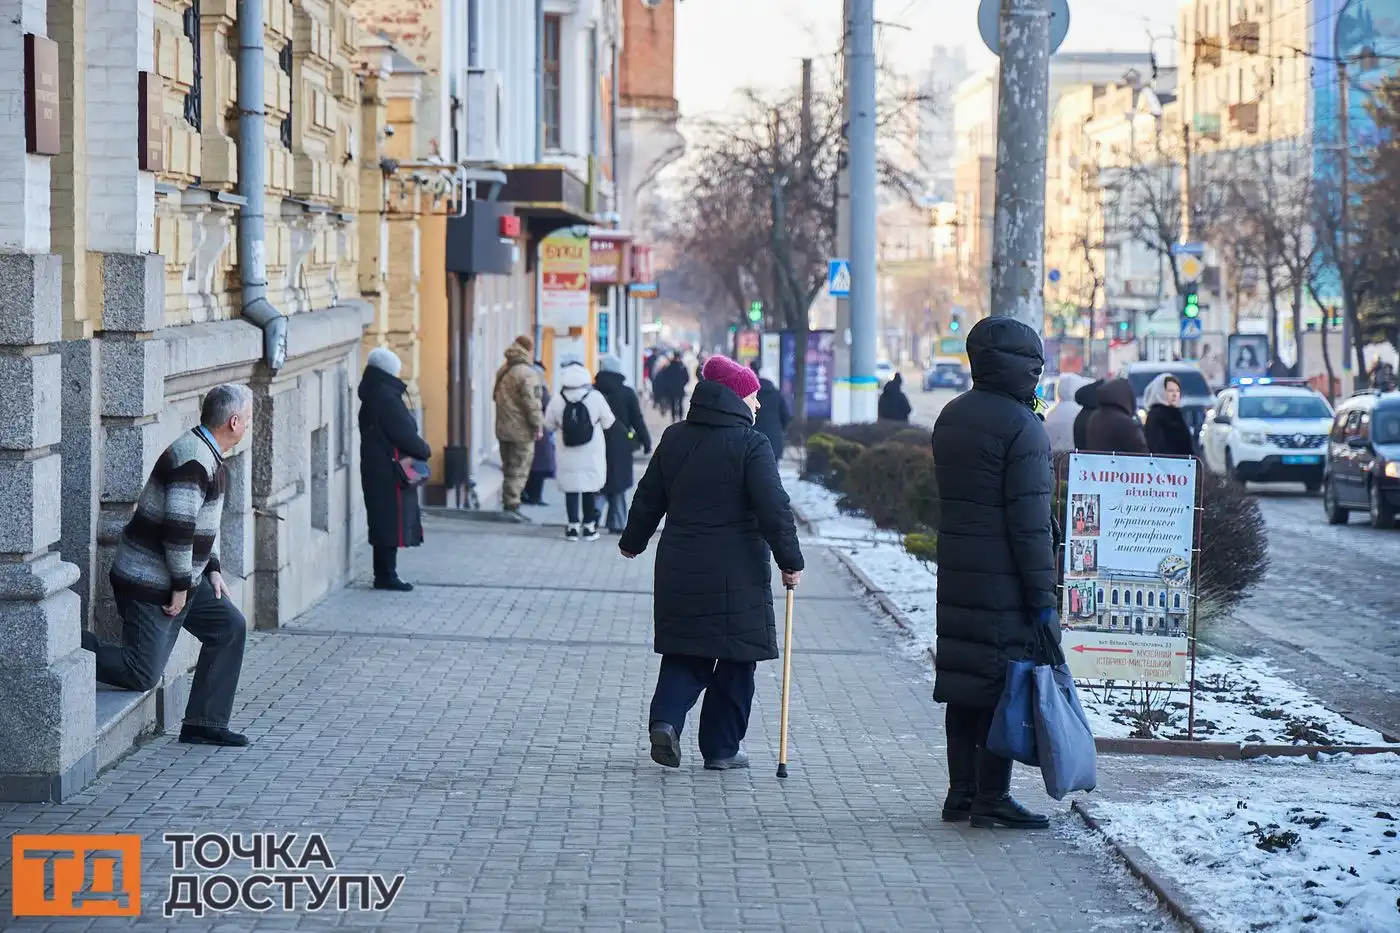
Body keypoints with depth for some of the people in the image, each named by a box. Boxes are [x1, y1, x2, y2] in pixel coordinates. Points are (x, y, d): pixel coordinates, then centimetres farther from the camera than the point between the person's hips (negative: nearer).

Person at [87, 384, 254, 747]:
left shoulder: (209, 457, 12)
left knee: (230, 626, 6)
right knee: (143, 674, -9)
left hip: (184, 576, 10)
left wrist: (212, 569, 13)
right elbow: (178, 527, -27)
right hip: (149, 582, -10)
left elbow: (207, 519, 23)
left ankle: (203, 724, 10)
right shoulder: (194, 460, -22)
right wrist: (181, 586, -19)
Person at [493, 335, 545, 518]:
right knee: (519, 470, -2)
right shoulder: (527, 374, -18)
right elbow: (532, 403, -20)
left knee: (509, 468, 17)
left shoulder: (503, 371, 11)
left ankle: (508, 503, 22)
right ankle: (512, 505, -4)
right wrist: (538, 426, -13)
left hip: (503, 428, 8)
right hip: (521, 430, -8)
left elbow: (496, 395, 20)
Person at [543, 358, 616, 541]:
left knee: (571, 489, 10)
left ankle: (573, 526, 9)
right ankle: (589, 526, 15)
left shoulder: (557, 401, -10)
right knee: (591, 489, 11)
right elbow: (608, 423, -5)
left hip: (568, 456, 0)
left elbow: (549, 426, 0)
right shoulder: (596, 397, -13)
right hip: (592, 455, 0)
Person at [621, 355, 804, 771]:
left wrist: (633, 541, 30)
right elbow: (774, 510, -15)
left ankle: (665, 718, -9)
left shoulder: (675, 439, 7)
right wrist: (790, 561, -6)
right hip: (737, 575, -5)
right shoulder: (752, 445, -10)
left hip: (679, 569, 5)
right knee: (735, 659, 7)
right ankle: (722, 748, 11)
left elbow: (648, 498, 16)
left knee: (685, 651, 14)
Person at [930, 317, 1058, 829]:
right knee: (1005, 686, -3)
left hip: (957, 576, 8)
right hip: (1005, 583, -8)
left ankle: (961, 792, 18)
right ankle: (992, 798, -1)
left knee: (966, 684, 13)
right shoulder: (1021, 427, -14)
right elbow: (1030, 522, -16)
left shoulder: (951, 417, 13)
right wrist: (1043, 598, -14)